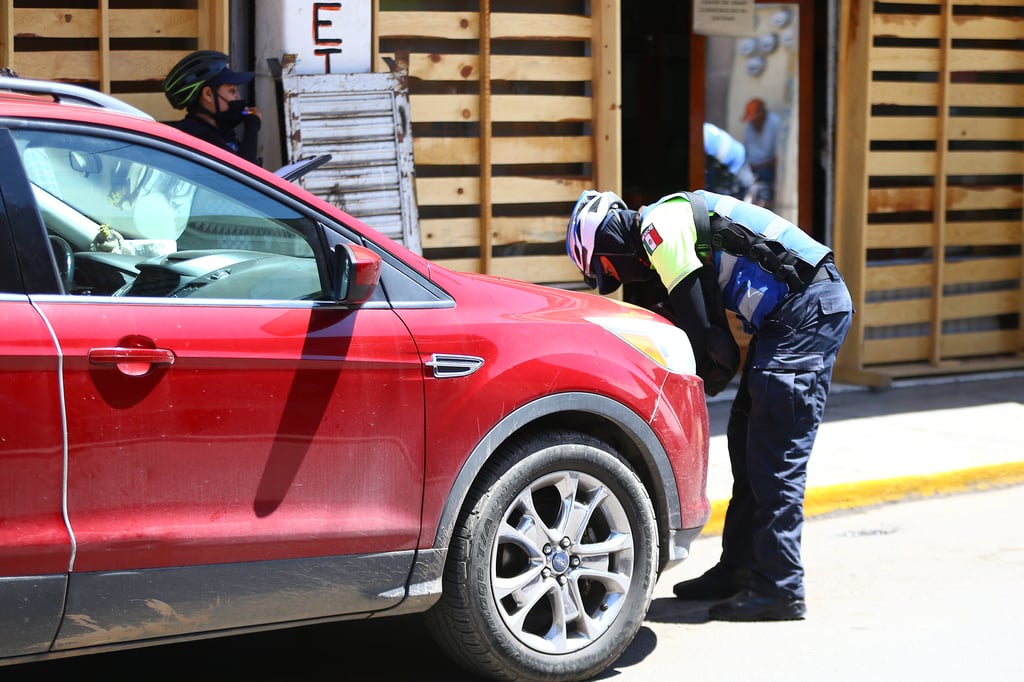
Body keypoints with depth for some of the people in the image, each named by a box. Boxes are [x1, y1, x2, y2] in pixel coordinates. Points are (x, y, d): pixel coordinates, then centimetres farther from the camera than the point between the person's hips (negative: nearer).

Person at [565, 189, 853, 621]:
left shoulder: (661, 225, -10)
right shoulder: (669, 230, 21)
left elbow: (695, 324, -12)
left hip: (808, 309, -10)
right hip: (790, 313, 10)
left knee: (774, 459, -10)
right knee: (748, 444, 14)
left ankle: (780, 589, -9)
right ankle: (739, 569, 21)